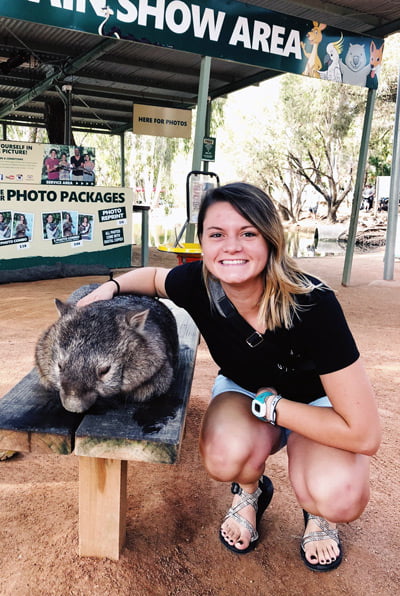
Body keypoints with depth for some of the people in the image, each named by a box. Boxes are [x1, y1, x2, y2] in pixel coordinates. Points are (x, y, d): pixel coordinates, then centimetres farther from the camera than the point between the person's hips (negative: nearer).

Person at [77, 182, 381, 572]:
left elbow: (365, 435, -32)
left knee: (339, 499, -31)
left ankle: (316, 509, 9)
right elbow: (154, 276, 4)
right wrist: (111, 287, -15)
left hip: (314, 405, -2)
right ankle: (250, 491, 7)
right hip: (242, 391, 3)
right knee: (225, 457, -32)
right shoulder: (197, 283, -24)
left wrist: (269, 404, -25)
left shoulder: (312, 303, -35)